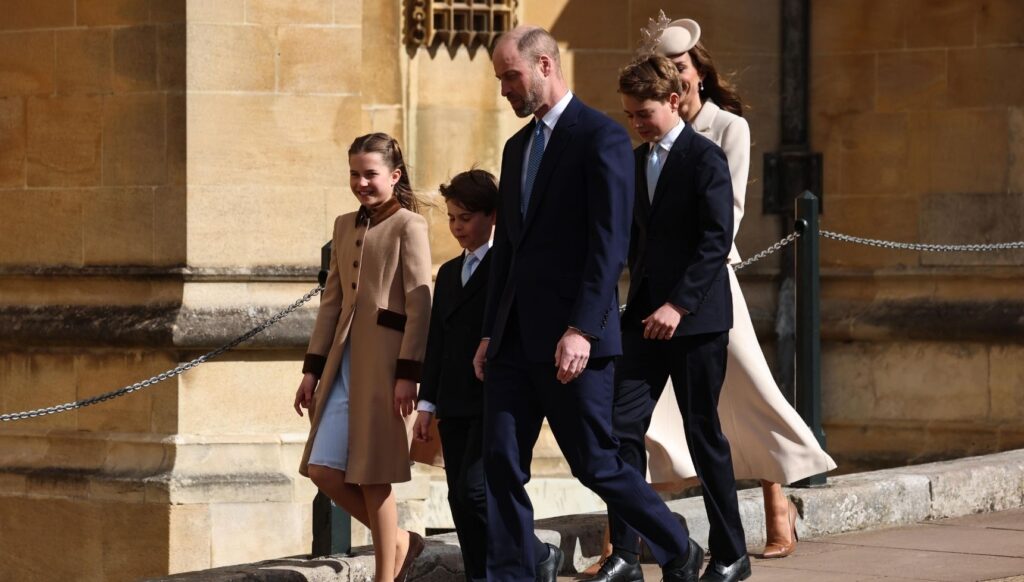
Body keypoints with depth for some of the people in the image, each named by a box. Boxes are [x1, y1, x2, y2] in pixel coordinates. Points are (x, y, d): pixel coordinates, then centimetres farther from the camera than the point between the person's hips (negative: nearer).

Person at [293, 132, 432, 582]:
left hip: (383, 360, -7)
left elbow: (420, 305, -10)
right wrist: (312, 369, 13)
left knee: (373, 476, -3)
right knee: (323, 471, 2)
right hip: (343, 360, 7)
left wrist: (407, 373, -17)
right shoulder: (345, 226, 16)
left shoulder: (407, 226, -4)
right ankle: (398, 542, 20)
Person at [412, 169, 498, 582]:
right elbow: (436, 341, 18)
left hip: (494, 403, -7)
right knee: (460, 500, 5)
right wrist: (427, 403, 14)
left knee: (475, 490, -17)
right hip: (454, 407, 7)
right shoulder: (449, 273, 18)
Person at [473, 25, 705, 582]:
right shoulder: (518, 147, 17)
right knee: (500, 461, 1)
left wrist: (581, 329, -21)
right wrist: (490, 332, 16)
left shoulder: (601, 138, -9)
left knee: (596, 464, -1)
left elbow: (610, 244, -15)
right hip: (515, 337, 7)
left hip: (569, 337, -7)